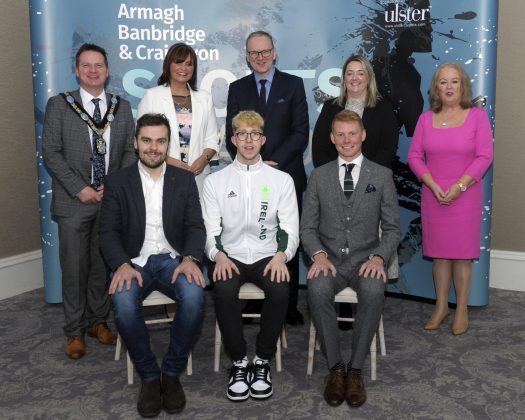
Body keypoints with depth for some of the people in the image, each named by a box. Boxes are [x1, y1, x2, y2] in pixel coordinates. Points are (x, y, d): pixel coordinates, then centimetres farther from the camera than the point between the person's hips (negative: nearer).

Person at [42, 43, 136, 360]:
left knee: (104, 265, 9)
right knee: (74, 268, 3)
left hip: (112, 200, 2)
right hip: (74, 202, -2)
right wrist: (79, 189, -11)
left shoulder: (122, 107, 9)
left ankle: (98, 321, 25)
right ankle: (75, 331, 17)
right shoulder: (59, 105, 2)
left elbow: (130, 151, 7)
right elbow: (51, 152, -3)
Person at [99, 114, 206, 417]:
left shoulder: (185, 180, 9)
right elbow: (109, 231, 0)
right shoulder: (118, 182, 7)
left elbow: (195, 226, 2)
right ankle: (149, 376, -9)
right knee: (123, 303, -33)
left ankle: (172, 372, -8)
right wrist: (122, 265, -19)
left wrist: (190, 259, -18)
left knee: (194, 296, -32)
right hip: (135, 262, 0)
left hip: (173, 260, 1)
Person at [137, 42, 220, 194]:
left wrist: (204, 158, -8)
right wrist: (168, 160, -13)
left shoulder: (204, 98, 14)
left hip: (198, 175, 2)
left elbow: (212, 139, 12)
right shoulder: (151, 96, 6)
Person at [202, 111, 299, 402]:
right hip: (230, 257, 0)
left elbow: (290, 230, 3)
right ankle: (239, 361, -8)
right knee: (224, 293, -32)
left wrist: (281, 256, -17)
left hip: (267, 256, 0)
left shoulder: (282, 180, 8)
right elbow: (210, 230, 3)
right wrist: (218, 255, -18)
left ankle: (263, 361, -8)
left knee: (280, 292, -31)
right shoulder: (215, 181, 8)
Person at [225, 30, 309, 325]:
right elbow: (232, 135, 7)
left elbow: (301, 132, -2)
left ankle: (289, 305, 14)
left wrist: (274, 164, -12)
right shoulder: (237, 88, 12)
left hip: (287, 176, -1)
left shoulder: (293, 85, 6)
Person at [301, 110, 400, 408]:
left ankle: (355, 369, -16)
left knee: (374, 291, -34)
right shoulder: (319, 176, 10)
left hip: (365, 259, 0)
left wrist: (378, 257, -14)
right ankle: (336, 367, -15)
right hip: (329, 258, 1)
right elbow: (308, 226, 7)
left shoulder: (382, 176, 7)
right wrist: (319, 255, -13)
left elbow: (392, 228, 5)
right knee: (318, 289, -32)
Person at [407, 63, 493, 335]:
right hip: (433, 196, 2)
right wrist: (433, 185, -10)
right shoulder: (426, 119, 7)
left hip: (465, 196, -2)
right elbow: (414, 155, 3)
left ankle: (462, 310, 14)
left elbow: (484, 157, -6)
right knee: (439, 253, 8)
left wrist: (459, 186, -14)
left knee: (462, 254, 2)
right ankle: (441, 306, 20)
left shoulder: (477, 116, 0)